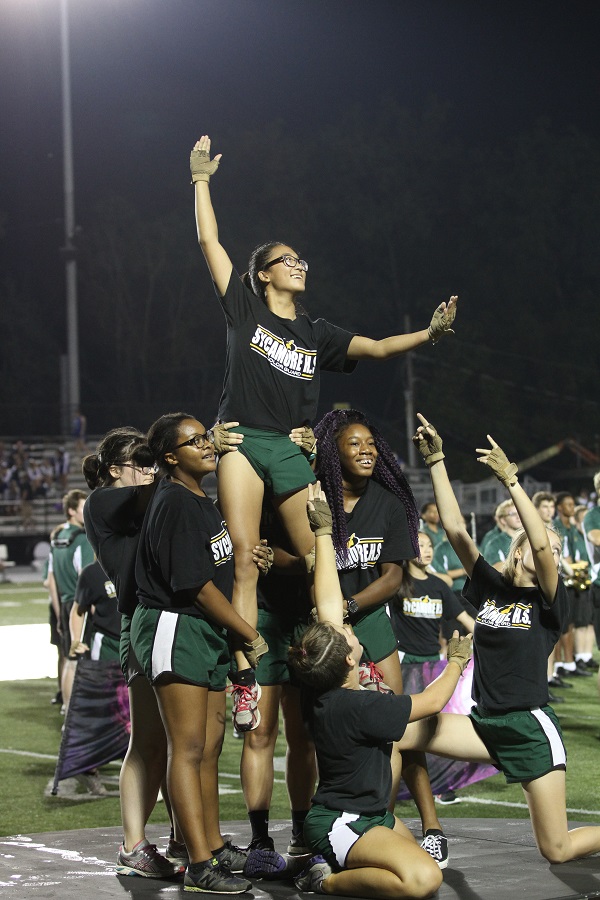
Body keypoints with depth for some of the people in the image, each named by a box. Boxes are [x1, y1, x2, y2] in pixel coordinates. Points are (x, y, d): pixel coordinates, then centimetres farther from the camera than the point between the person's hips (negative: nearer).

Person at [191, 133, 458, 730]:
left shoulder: (317, 335, 18)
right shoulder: (245, 309, 10)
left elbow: (377, 348, 9)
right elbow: (209, 241, 9)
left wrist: (428, 335, -8)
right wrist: (201, 180, 11)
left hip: (289, 450, 3)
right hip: (241, 441, -3)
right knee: (244, 559, -13)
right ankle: (245, 680, -16)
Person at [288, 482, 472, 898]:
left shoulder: (328, 690, -1)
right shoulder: (356, 705, -25)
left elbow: (329, 603, 3)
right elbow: (433, 701, -12)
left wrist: (324, 530, 8)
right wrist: (457, 660, 8)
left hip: (370, 814, 11)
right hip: (339, 823, -11)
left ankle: (333, 861, 14)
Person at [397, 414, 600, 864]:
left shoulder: (550, 600, -3)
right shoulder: (491, 587, 8)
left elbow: (540, 544, -22)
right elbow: (455, 528, 3)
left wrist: (511, 480, -26)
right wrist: (436, 461, -1)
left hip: (531, 728, -4)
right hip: (485, 724, 4)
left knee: (557, 850, -5)